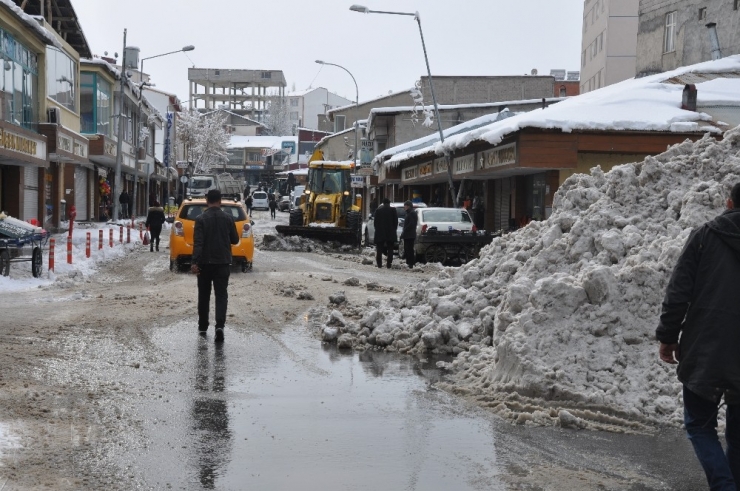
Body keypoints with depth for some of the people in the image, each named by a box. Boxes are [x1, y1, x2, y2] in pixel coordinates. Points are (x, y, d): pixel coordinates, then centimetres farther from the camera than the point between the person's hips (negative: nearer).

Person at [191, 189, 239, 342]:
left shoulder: (201, 219, -7)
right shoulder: (228, 218, -1)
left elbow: (198, 242, -15)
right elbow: (235, 240, 7)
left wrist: (195, 262, -18)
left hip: (205, 262, -1)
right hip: (223, 262, 1)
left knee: (204, 295, 12)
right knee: (221, 295, 0)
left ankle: (203, 326, 19)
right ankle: (220, 325, -18)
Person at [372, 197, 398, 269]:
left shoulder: (378, 210, 3)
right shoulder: (393, 210, -1)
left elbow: (375, 222, 4)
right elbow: (396, 221, 0)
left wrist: (377, 230, 12)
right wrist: (394, 230, 10)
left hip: (380, 233, 1)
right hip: (390, 233, -1)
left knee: (379, 249, 7)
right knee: (390, 249, 4)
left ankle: (379, 264, 4)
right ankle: (388, 264, -3)